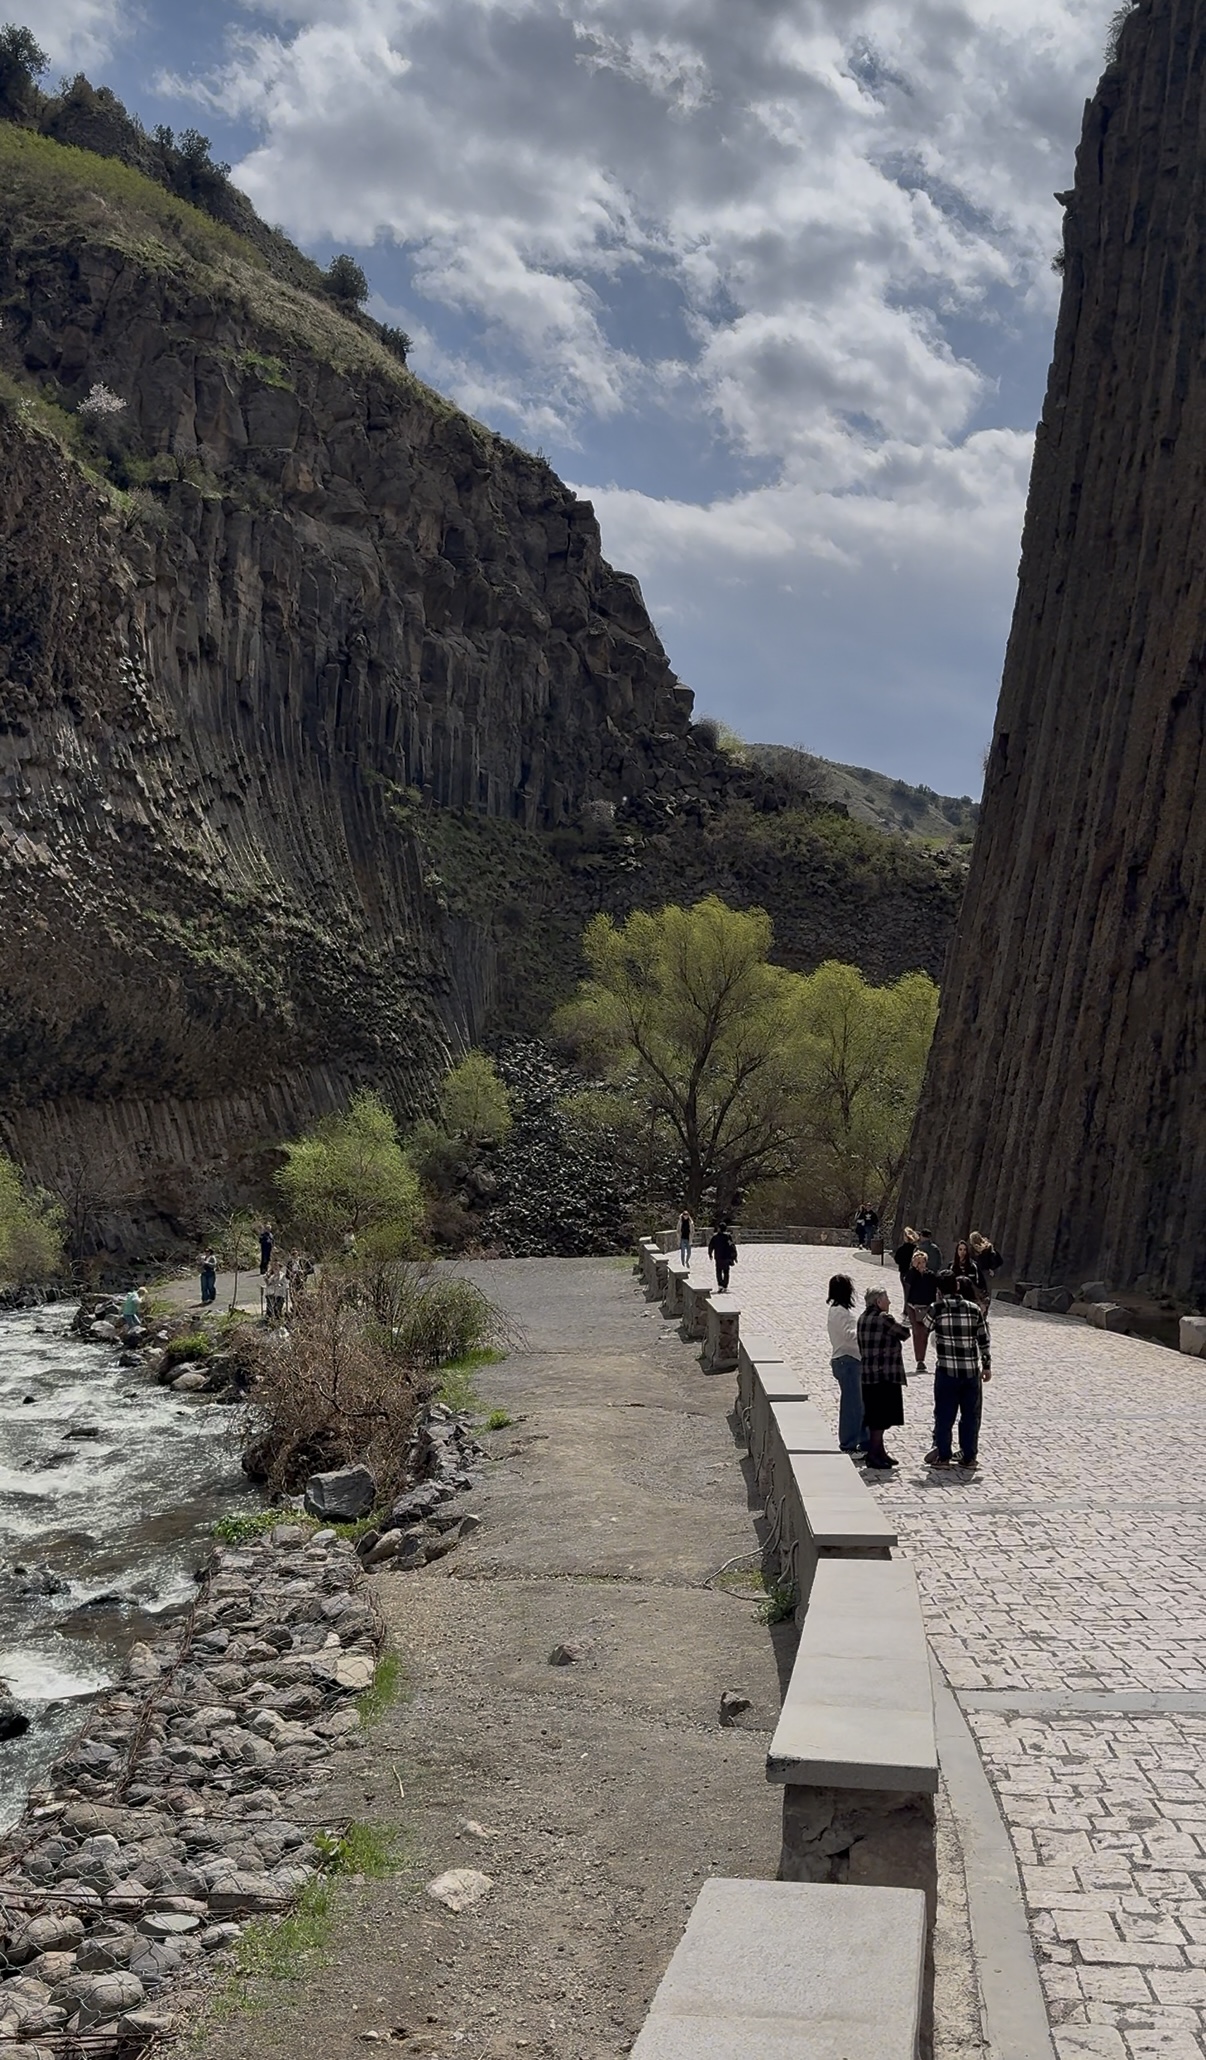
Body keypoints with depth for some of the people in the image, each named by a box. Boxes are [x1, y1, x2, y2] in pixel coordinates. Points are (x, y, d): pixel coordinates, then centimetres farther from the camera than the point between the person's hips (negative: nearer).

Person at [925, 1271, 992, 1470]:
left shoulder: (938, 1308, -8)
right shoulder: (974, 1309, 0)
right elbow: (983, 1340, 3)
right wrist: (987, 1365, 12)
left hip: (947, 1371, -2)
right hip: (972, 1371, 2)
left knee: (944, 1414, 8)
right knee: (971, 1414, 11)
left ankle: (942, 1455, 11)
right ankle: (969, 1457, 14)